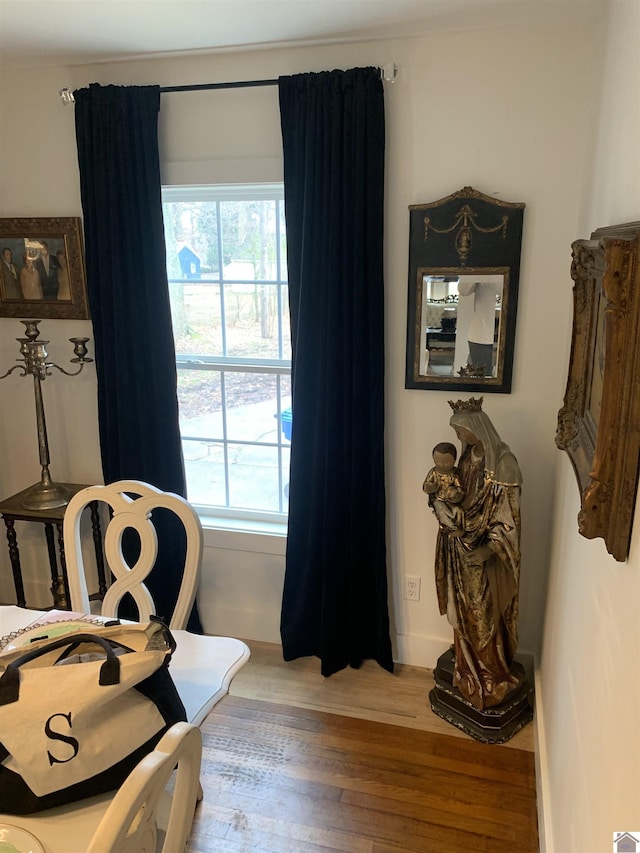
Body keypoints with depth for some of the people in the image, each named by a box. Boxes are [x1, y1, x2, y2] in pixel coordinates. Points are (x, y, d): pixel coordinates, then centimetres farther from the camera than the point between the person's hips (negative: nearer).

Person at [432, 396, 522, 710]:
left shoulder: (503, 462, -20)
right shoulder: (469, 456, 4)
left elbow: (509, 515, -20)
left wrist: (487, 549, -25)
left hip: (486, 554, -7)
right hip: (463, 546, 8)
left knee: (485, 615, 5)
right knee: (463, 612, 19)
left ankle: (492, 678, 23)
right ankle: (467, 668, 37)